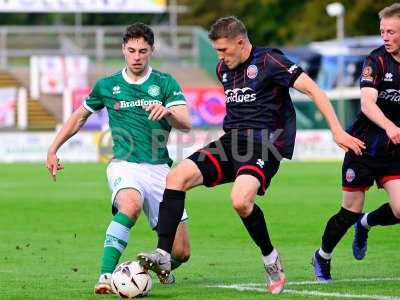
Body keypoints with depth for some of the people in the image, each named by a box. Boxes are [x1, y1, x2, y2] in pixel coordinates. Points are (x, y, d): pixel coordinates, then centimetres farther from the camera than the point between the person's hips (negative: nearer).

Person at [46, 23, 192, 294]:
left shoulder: (166, 83, 4)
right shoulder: (107, 86, 8)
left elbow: (186, 124, -10)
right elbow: (80, 116, 24)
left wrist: (169, 112, -32)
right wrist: (53, 150, 20)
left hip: (159, 169, 1)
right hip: (125, 166, -1)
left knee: (181, 252, -2)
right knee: (130, 206, -39)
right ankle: (106, 276, -38)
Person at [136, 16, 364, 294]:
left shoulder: (269, 60, -7)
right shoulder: (223, 68, 15)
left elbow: (312, 89, -10)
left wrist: (338, 131, -14)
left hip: (263, 145, -7)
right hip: (231, 143, 7)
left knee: (240, 200, -33)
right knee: (178, 177, -14)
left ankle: (270, 257, -6)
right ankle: (163, 255, -17)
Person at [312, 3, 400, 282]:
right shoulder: (377, 60, -12)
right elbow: (367, 103, -25)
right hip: (364, 146, -3)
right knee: (350, 211, 2)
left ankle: (365, 224, 22)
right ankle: (322, 257, 28)